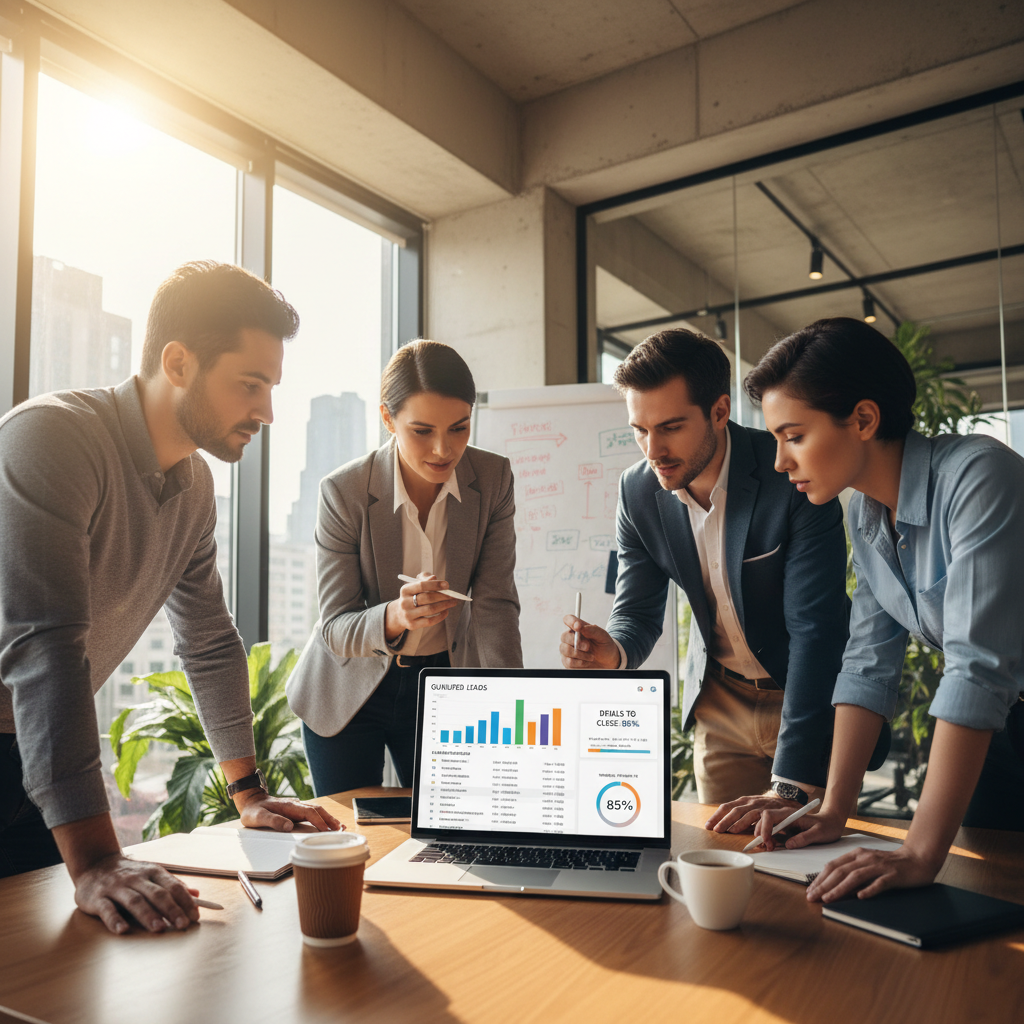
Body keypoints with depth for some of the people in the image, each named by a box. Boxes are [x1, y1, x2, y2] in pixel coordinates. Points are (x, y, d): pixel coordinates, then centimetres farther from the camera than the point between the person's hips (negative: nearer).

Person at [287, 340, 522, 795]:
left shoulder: (493, 478, -15)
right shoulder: (343, 492, -22)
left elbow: (496, 605, -16)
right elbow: (335, 628, -19)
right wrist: (395, 618, -41)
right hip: (349, 688, -2)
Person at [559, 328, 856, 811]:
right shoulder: (637, 491, -11)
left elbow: (815, 628, -29)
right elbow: (638, 614, -2)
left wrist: (792, 787, -33)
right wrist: (613, 652, -28)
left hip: (812, 695, -3)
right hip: (719, 703, 4)